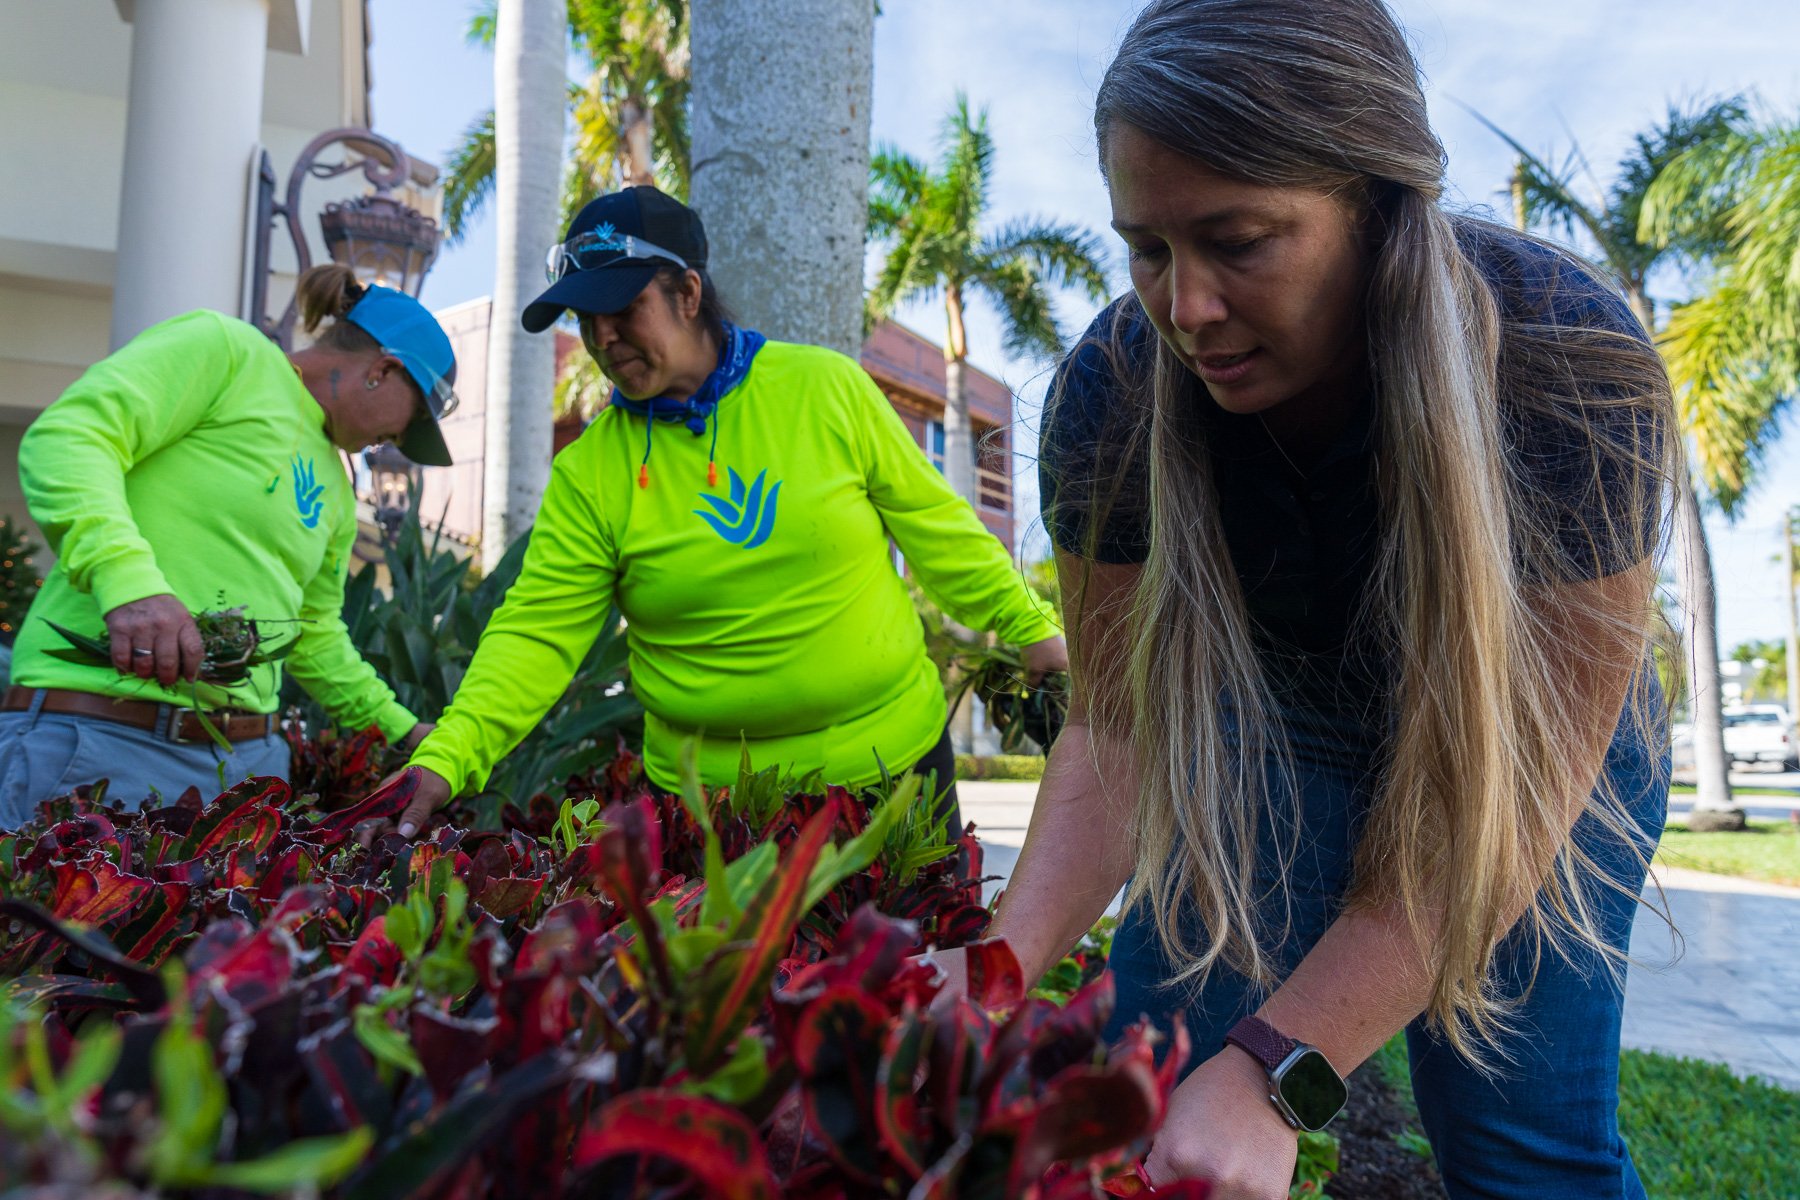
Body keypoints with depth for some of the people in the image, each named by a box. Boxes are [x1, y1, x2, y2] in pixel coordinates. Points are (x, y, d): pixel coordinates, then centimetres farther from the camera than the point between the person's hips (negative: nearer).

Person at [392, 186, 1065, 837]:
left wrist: (1030, 626, 5)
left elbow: (933, 524, 3)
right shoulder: (587, 475, -6)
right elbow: (538, 633, -11)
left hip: (896, 755, 1)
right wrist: (446, 758, -24)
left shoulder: (826, 387, -5)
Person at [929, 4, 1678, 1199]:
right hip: (1277, 719, 2)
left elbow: (1512, 791, -31)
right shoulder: (1115, 390, -26)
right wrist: (1002, 965, -34)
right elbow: (1119, 727, -18)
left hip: (1539, 731, -1)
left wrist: (1275, 1071, -40)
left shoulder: (1569, 360, -32)